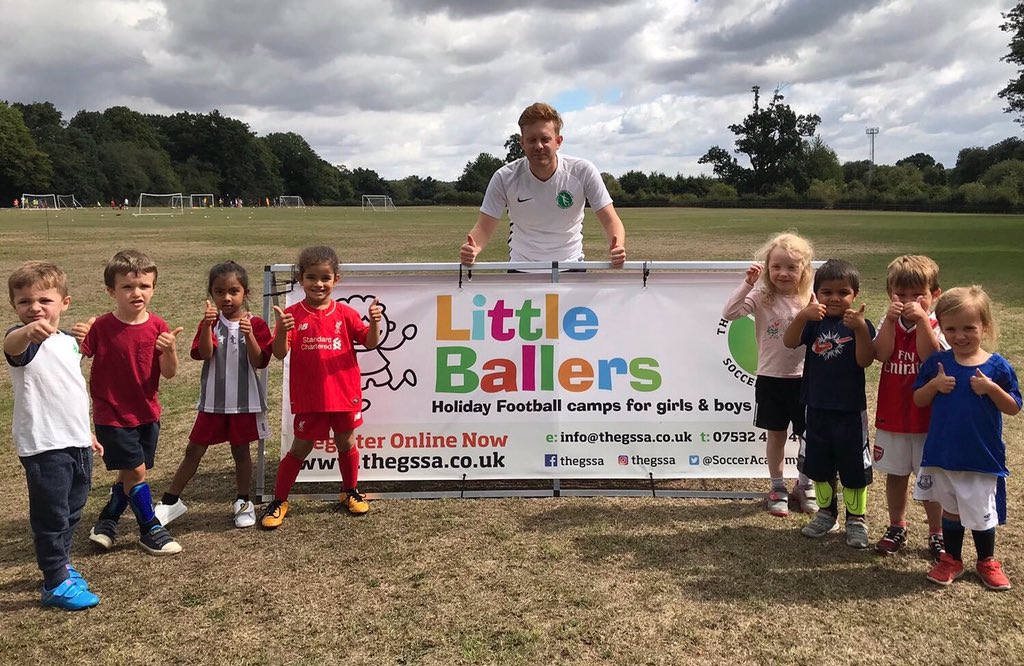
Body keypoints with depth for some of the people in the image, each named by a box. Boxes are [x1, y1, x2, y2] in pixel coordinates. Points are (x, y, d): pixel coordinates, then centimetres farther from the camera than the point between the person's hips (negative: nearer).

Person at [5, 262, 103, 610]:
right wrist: (28, 331, -65)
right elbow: (11, 346, -42)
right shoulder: (26, 340, -14)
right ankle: (55, 584, 13)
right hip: (43, 446, -7)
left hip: (76, 442, 7)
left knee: (72, 510, 20)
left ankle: (61, 564, 39)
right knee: (50, 515, 1)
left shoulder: (69, 342, 8)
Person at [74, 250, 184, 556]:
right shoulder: (100, 327, -14)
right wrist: (75, 340, -36)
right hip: (112, 416, -4)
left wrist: (169, 350, -27)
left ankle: (106, 522, 35)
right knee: (136, 472, -4)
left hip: (147, 414, 4)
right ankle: (151, 530, 12)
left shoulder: (158, 327, -6)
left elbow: (169, 374, -7)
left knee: (130, 473, 15)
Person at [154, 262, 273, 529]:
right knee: (194, 450, 8)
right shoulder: (210, 322, 0)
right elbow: (204, 354, -16)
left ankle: (243, 502, 26)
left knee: (241, 450, 10)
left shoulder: (255, 324, -5)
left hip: (245, 401, -1)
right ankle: (170, 501, 19)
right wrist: (207, 325, -31)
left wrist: (248, 334, -28)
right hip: (213, 400, 1)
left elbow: (258, 362, -14)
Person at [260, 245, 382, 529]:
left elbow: (370, 343, -2)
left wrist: (374, 322, -22)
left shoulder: (344, 313, -2)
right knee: (300, 448, 7)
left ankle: (351, 492, 37)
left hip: (344, 393, 2)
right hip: (308, 397, -2)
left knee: (346, 443, 16)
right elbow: (280, 353, -14)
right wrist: (282, 330, -33)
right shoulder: (292, 315, -7)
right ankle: (278, 501, 22)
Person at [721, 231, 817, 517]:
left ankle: (805, 487, 31)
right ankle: (777, 488, 28)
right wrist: (747, 283, -25)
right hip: (771, 378, -1)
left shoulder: (811, 300, -3)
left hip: (804, 378, 1)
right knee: (776, 435, 12)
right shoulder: (762, 297, -6)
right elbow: (729, 313, -21)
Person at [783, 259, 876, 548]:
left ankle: (856, 519, 24)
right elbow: (790, 343, -19)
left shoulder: (859, 324, -6)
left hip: (850, 410, -3)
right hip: (817, 408, 3)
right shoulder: (813, 322, -1)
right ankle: (827, 513, 33)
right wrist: (802, 315, -35)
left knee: (853, 467, 7)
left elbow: (865, 361, -18)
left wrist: (860, 328, -31)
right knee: (819, 465, 15)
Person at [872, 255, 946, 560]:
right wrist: (890, 320, -24)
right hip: (891, 415, 3)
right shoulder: (889, 323, 1)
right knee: (895, 473, 16)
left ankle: (937, 533, 24)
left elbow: (931, 357, -26)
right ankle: (897, 527, 32)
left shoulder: (936, 326, -8)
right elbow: (882, 354, -16)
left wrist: (922, 319, -30)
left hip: (927, 416, -3)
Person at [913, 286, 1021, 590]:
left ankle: (987, 562, 33)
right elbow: (918, 400, 3)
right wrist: (935, 385, -16)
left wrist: (991, 388, -21)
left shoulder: (997, 367, -9)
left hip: (981, 456, -2)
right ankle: (951, 560, 33)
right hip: (942, 453, 2)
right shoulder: (936, 363, -3)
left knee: (981, 513, 11)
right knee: (951, 510, 17)